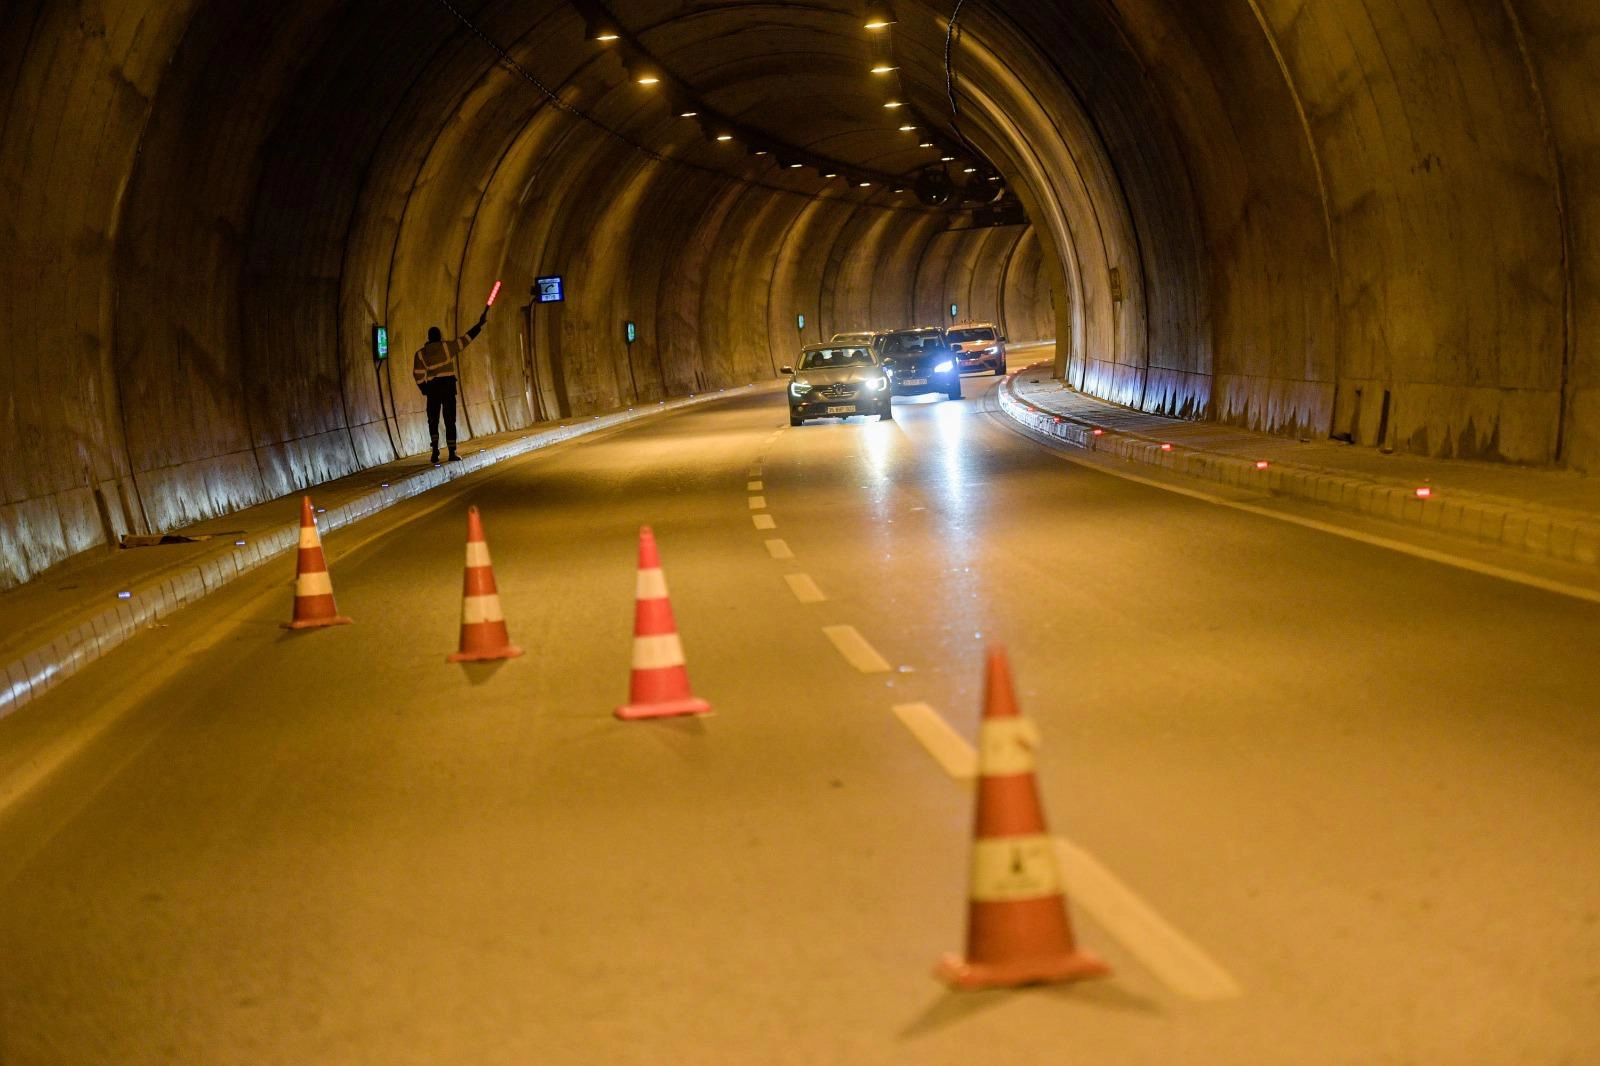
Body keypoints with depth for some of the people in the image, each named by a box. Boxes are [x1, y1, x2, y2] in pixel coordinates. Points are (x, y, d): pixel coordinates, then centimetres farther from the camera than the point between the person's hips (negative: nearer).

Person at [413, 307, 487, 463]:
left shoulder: (420, 353, 3)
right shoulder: (447, 347, -1)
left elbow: (417, 374, -2)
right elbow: (466, 339, 0)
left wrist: (425, 389, 9)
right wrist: (480, 324, 6)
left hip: (432, 387, 1)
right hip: (448, 385, -1)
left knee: (433, 420, 13)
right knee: (450, 421, 3)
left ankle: (435, 449, -5)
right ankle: (452, 453, 1)